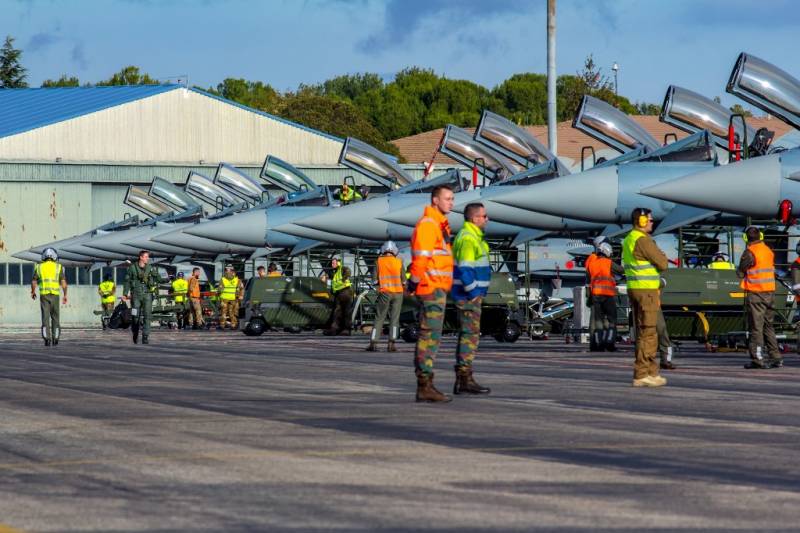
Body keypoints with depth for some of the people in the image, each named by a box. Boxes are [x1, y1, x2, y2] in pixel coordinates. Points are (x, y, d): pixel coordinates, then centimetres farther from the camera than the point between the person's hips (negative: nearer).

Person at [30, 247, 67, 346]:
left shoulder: (39, 267, 6)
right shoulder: (58, 267, 3)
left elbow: (33, 282, 10)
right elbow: (63, 282, -5)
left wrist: (33, 292, 27)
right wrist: (65, 295, 3)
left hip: (44, 295, 0)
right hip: (55, 295, 0)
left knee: (45, 318, -1)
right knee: (55, 318, 12)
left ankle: (47, 339, -12)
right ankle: (55, 339, 12)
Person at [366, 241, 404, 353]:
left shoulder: (379, 261, 1)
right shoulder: (399, 262, 2)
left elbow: (375, 277, -1)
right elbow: (403, 278, 5)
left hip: (384, 292, 0)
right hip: (398, 292, 0)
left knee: (379, 318, 5)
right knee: (394, 318, 2)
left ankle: (373, 343, -2)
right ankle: (391, 343, -6)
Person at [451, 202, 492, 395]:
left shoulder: (473, 237, 18)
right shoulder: (468, 238, -15)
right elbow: (465, 269, -21)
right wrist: (473, 292, -19)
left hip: (471, 294, 11)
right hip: (468, 296, -11)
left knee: (467, 335, 11)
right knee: (470, 335, -10)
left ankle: (462, 381, 13)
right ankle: (465, 380, -11)